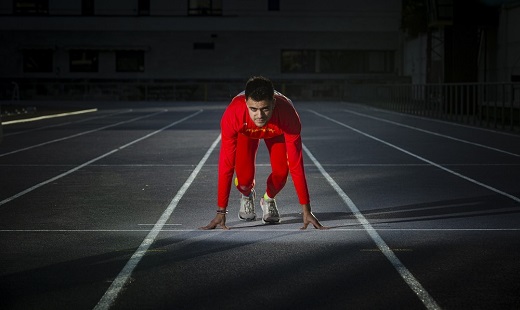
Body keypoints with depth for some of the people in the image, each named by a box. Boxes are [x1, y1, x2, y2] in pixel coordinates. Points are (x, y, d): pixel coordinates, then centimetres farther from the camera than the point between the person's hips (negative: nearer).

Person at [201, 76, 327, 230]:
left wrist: (306, 211, -35)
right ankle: (247, 196, 19)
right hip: (246, 133, 0)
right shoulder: (233, 114, -43)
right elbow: (226, 165, -36)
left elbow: (296, 165, -36)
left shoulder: (287, 113, -42)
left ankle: (268, 199, 13)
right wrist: (221, 213, -35)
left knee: (281, 172, -23)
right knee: (244, 177, -20)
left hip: (276, 132, 0)